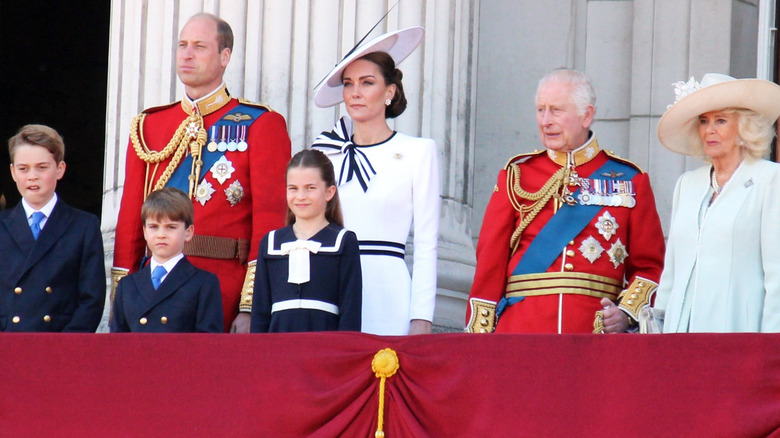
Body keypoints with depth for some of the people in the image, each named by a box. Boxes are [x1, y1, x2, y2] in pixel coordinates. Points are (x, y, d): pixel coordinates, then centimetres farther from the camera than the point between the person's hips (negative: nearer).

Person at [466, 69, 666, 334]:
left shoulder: (630, 181, 9)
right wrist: (478, 339, -1)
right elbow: (490, 261, 7)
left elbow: (650, 266, 9)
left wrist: (627, 312, -9)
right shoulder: (516, 175, 11)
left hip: (595, 333, 0)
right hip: (520, 333, 1)